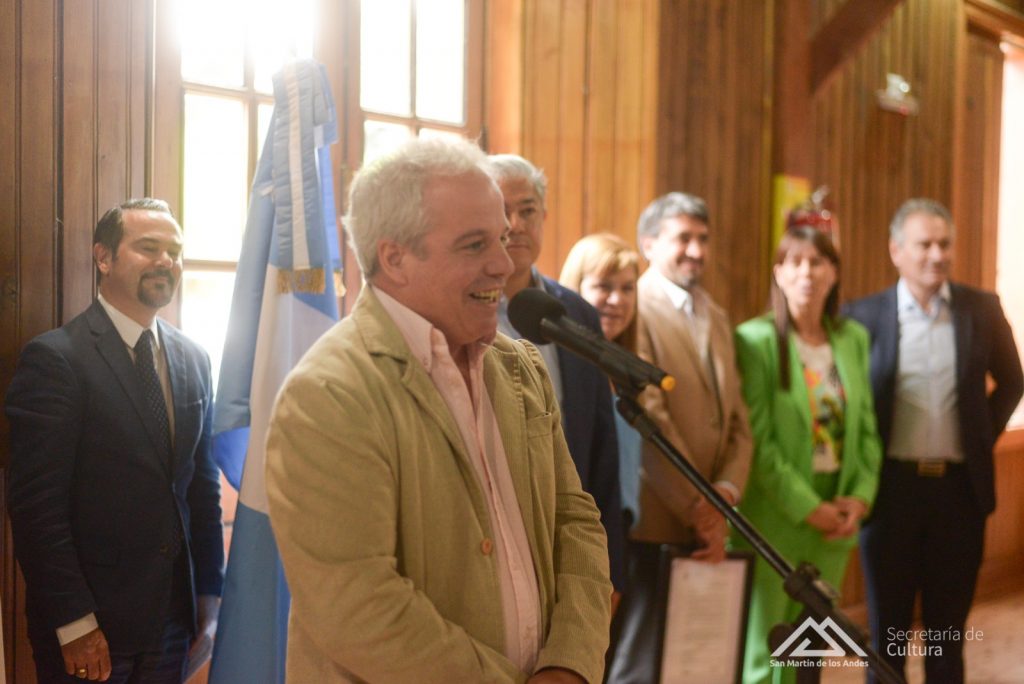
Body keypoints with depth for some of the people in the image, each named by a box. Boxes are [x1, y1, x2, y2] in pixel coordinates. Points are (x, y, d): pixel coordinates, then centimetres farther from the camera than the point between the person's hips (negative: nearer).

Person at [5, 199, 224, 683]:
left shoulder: (192, 359, 8)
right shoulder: (54, 358, -12)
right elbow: (36, 502, -15)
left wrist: (209, 591, 10)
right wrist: (73, 623, -16)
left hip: (172, 618, 5)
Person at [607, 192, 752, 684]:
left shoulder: (716, 317, 16)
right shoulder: (633, 309, -9)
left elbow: (737, 418, 12)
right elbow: (649, 418, -16)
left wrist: (726, 492, -5)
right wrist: (696, 508, -14)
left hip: (707, 525, 7)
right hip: (654, 520, -7)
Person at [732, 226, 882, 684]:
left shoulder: (853, 338, 8)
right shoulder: (756, 339, -9)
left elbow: (866, 427, 11)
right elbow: (757, 439, -12)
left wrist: (861, 496, -2)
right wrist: (807, 507, -14)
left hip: (835, 518, 5)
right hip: (775, 519, -5)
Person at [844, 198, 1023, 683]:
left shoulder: (982, 308, 2)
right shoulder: (864, 314, -4)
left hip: (960, 486, 2)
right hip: (892, 487, -1)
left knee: (948, 632, 11)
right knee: (887, 631, 8)